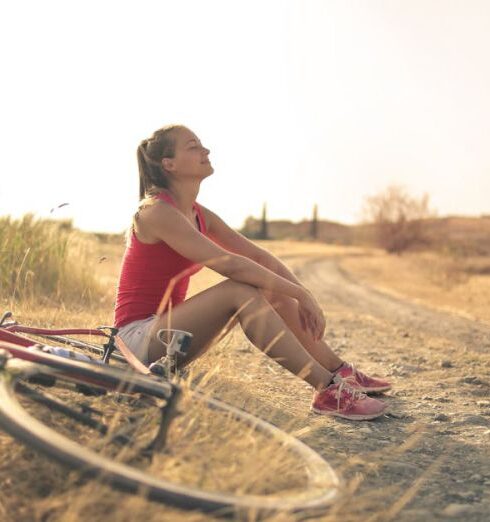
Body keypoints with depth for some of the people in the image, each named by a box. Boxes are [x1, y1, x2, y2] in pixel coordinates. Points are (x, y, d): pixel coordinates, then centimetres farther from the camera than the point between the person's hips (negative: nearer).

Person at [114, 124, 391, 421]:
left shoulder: (199, 215, 9)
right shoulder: (156, 212, -19)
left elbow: (259, 256, 5)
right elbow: (229, 264, -28)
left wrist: (304, 295, -8)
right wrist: (300, 294, -24)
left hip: (165, 325, 9)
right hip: (138, 337, -9)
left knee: (272, 289, -1)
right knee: (240, 290, -28)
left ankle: (340, 372, 4)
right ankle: (327, 390, -29)